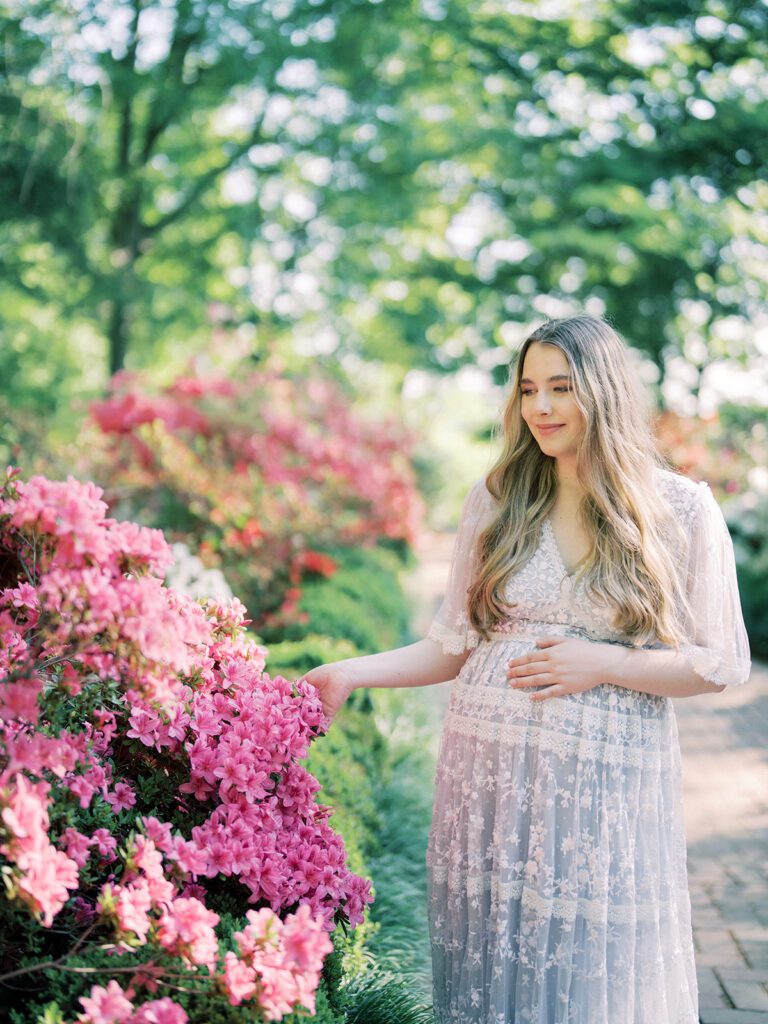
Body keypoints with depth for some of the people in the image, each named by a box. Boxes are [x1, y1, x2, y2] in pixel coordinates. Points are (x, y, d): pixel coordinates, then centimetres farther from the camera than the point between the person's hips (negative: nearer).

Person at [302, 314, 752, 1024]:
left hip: (606, 783, -2)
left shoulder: (682, 509, -1)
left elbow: (723, 664, 0)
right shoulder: (496, 502, 7)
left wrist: (605, 664, -12)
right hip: (488, 773, 3)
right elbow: (454, 646, 10)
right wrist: (353, 673, -2)